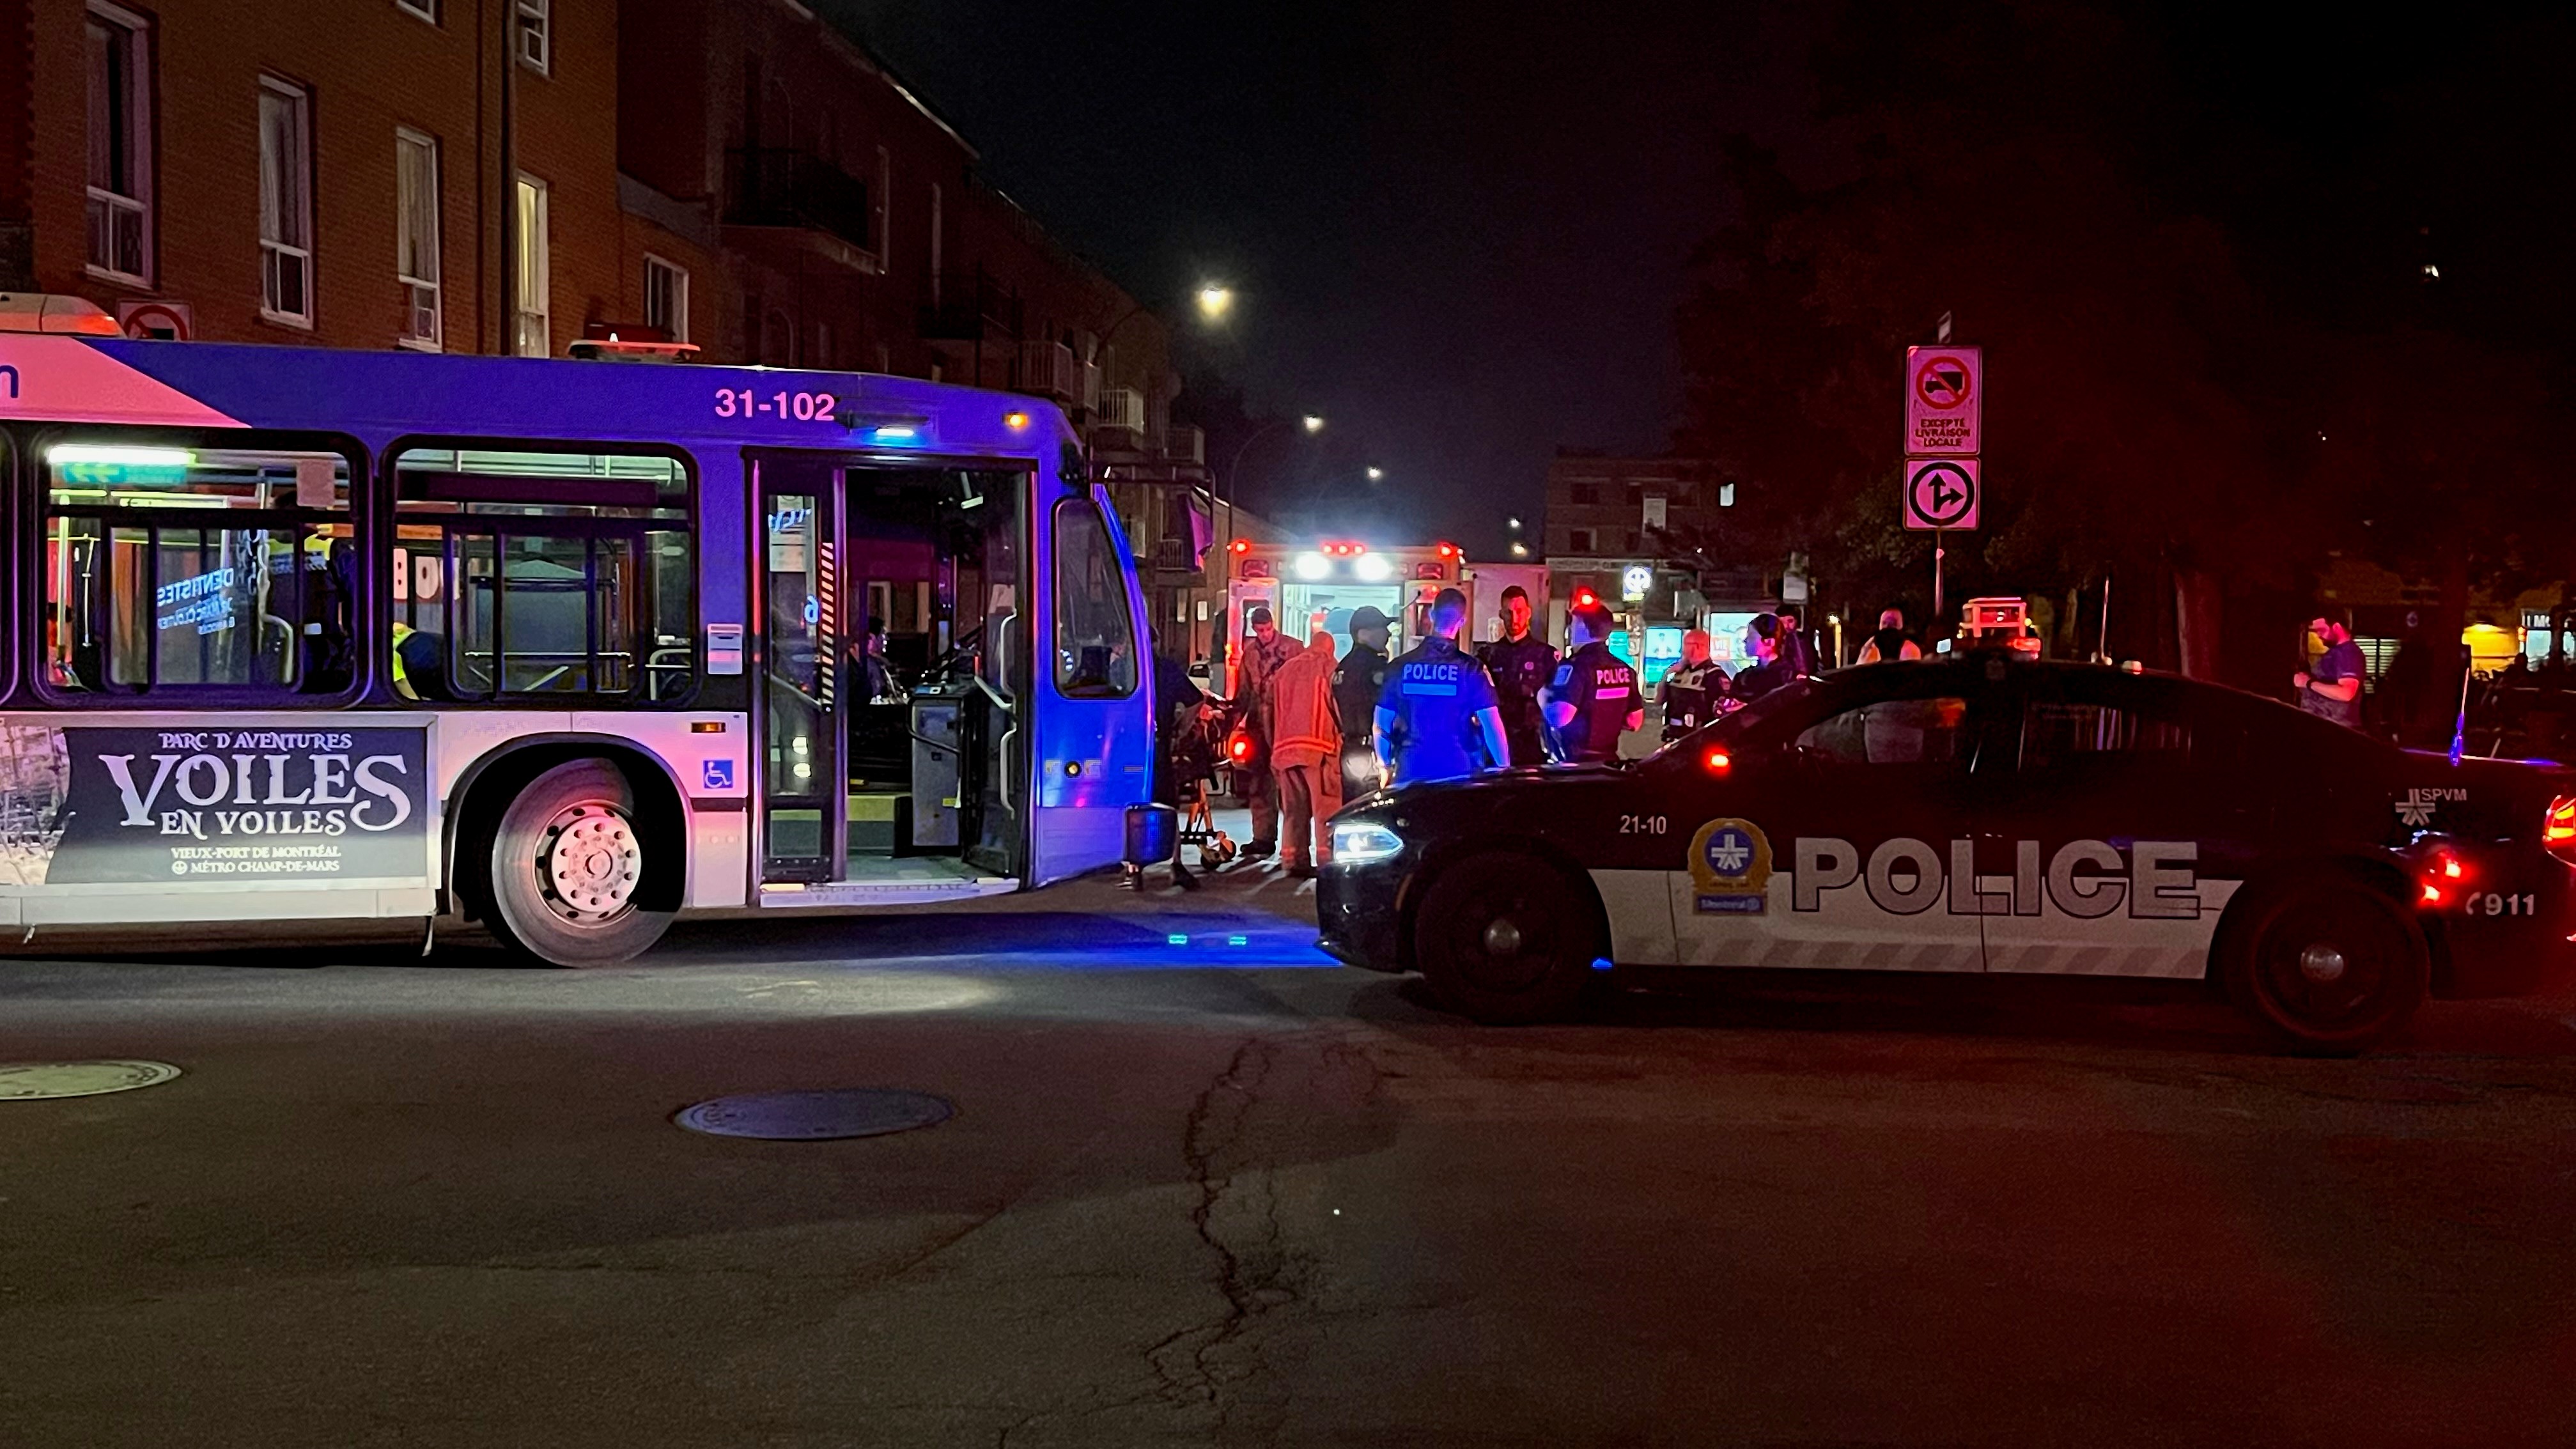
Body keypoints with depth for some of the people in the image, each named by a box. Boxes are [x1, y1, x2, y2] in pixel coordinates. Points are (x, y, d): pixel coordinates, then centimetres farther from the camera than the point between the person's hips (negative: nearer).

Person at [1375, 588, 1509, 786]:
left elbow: (1381, 724, 8)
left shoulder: (1400, 665, 1)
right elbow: (1492, 725, -8)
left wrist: (1385, 765, 23)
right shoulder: (1470, 668, -7)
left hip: (1410, 772, 2)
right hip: (1457, 773, -2)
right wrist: (1503, 769, 4)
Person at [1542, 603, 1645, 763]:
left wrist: (1543, 700, -4)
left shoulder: (1575, 666, -15)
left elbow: (1559, 718, -24)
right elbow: (1635, 720, 12)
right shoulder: (1624, 669, 7)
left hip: (1574, 762, -7)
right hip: (1608, 759, 7)